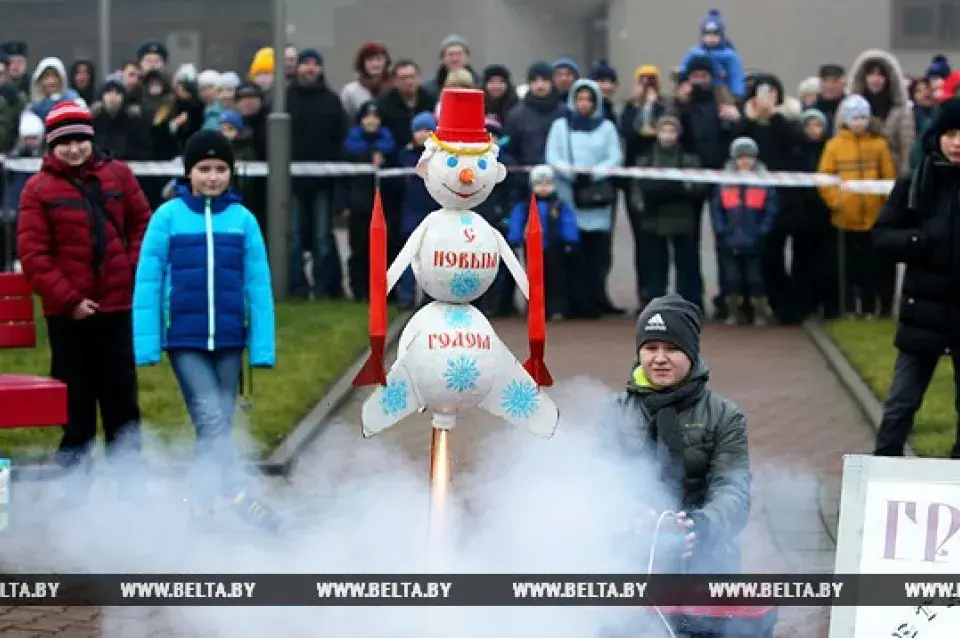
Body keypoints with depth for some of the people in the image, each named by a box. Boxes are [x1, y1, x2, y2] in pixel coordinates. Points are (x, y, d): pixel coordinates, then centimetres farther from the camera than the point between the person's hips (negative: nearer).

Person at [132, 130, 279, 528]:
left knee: (219, 424, 5)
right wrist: (146, 345, -6)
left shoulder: (243, 220, 2)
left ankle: (200, 506, 15)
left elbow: (259, 286, 3)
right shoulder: (168, 217, -3)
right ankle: (241, 497, -14)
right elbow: (148, 282, -2)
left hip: (229, 341, 2)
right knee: (211, 419, -13)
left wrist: (263, 347, -1)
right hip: (184, 340, -2)